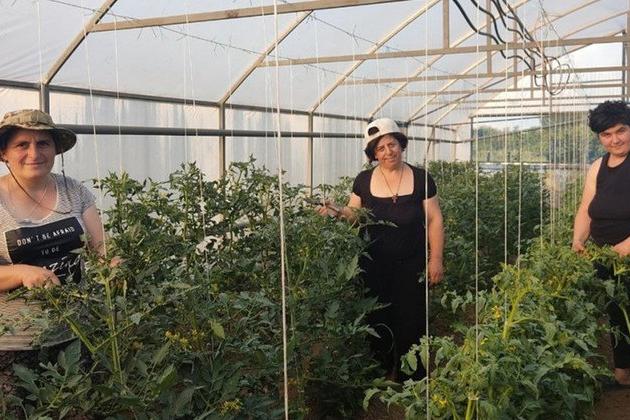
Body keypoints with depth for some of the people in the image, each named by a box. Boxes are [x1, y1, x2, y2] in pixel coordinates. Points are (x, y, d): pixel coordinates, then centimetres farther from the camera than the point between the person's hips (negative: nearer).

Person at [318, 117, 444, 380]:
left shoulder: (420, 179, -4)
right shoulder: (364, 181, 0)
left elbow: (433, 221, -1)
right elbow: (355, 214, 9)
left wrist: (436, 259, -4)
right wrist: (338, 211, -13)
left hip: (411, 266, -1)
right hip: (374, 267, 2)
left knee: (411, 321, 6)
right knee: (378, 320, 10)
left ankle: (412, 379, 23)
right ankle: (382, 374, 28)